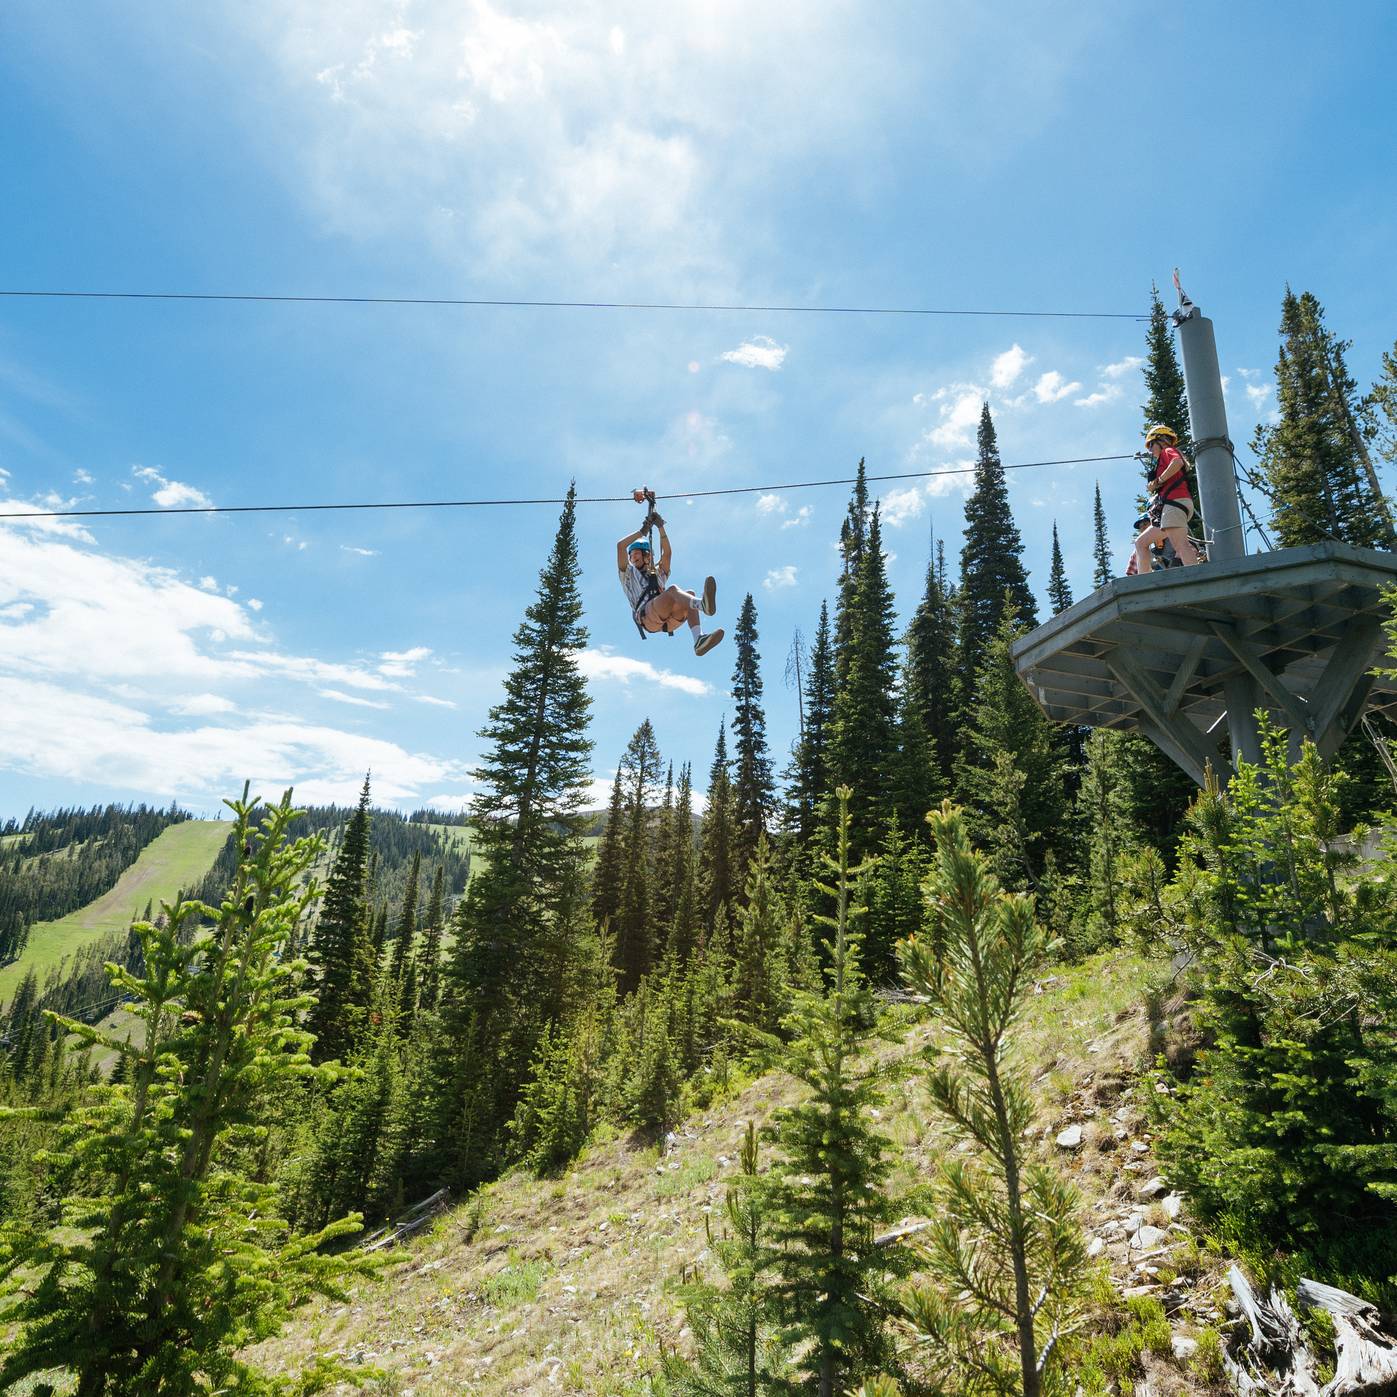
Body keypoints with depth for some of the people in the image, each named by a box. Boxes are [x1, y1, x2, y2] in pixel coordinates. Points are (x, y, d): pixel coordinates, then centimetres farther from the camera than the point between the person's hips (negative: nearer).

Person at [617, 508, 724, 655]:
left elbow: (667, 552, 24)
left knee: (689, 596, -24)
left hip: (668, 621, 4)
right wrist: (642, 531, 23)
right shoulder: (628, 574, 29)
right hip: (645, 615, -4)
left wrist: (660, 527, 20)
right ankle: (703, 604, -65)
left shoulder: (658, 573, 38)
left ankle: (699, 641, -46)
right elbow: (620, 545, 18)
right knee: (673, 590, -30)